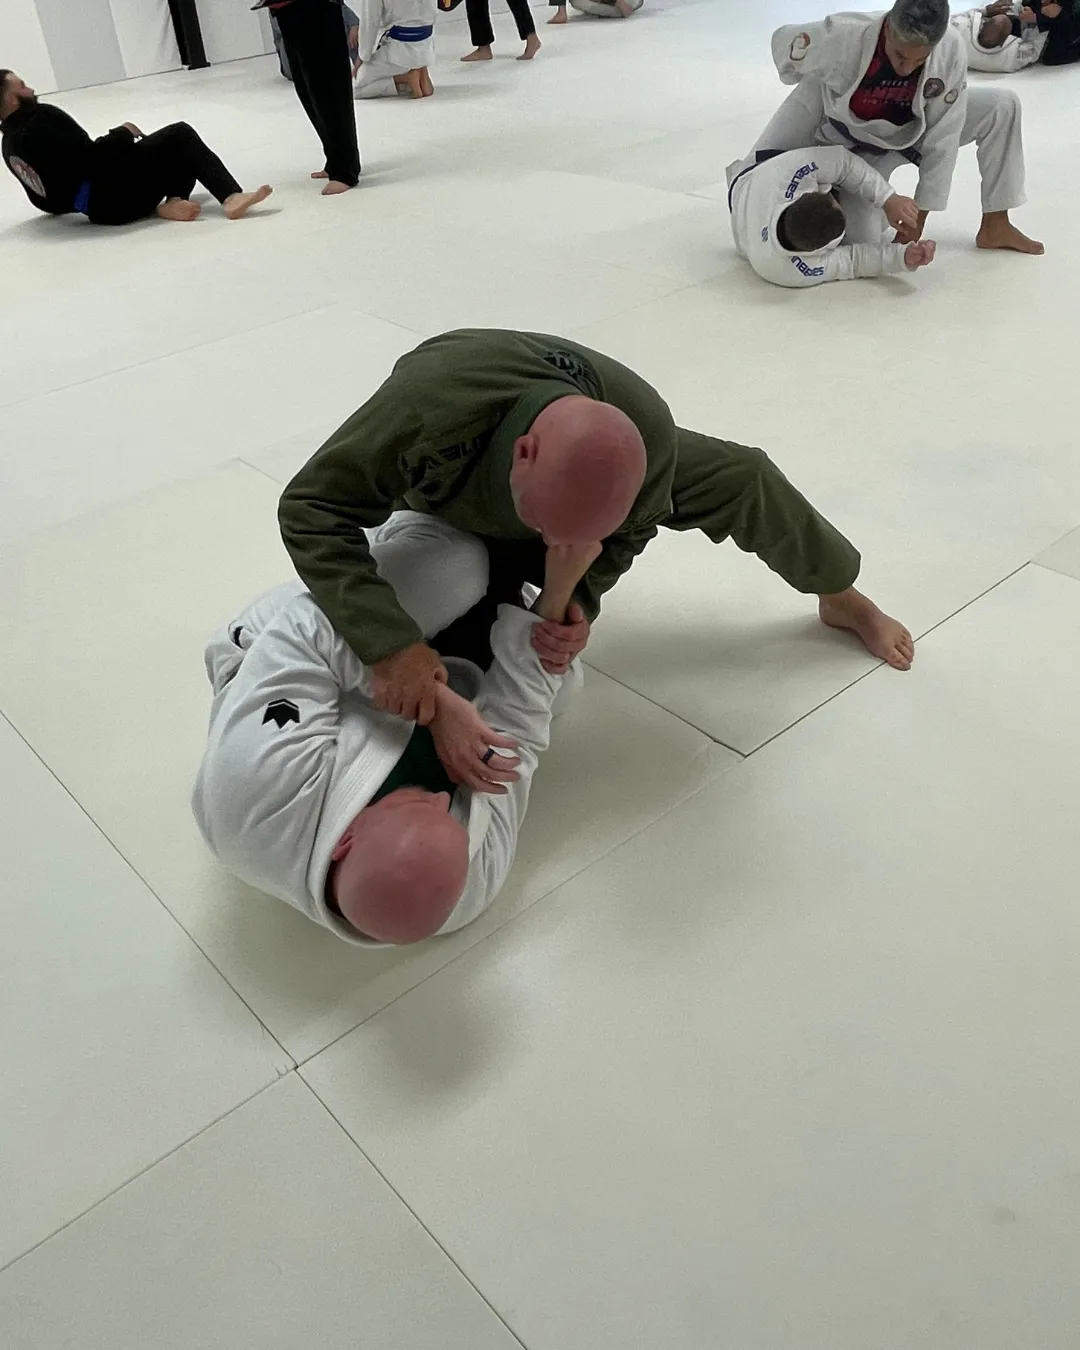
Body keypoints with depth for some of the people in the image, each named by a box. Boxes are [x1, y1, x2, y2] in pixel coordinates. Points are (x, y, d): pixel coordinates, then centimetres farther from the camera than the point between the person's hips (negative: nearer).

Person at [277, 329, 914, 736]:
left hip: (571, 460, 1)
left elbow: (625, 532, -17)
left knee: (742, 479, -5)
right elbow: (313, 509, -44)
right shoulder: (429, 401, -51)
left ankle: (841, 596, 23)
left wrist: (580, 599, -39)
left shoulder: (647, 438, -40)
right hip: (450, 503, -1)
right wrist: (391, 644, -56)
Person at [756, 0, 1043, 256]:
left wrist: (917, 221, -21)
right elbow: (784, 40, -15)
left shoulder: (951, 49, -31)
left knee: (1002, 106, -10)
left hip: (901, 135, 3)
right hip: (839, 134, -2)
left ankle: (995, 226, 6)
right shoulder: (842, 36, -38)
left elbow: (942, 139, -23)